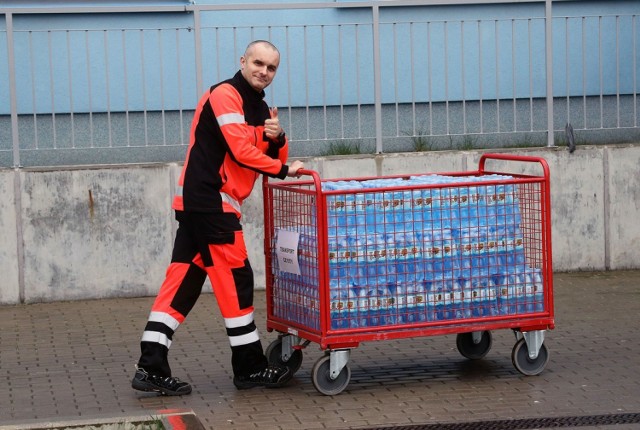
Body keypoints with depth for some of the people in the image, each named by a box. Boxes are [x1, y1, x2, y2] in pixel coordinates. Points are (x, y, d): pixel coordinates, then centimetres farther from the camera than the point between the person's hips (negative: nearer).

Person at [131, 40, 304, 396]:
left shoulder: (260, 108, 19)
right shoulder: (225, 95, -10)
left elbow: (274, 159, 18)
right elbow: (242, 151, -19)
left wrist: (278, 138, -3)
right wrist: (283, 171, -10)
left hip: (200, 205, 9)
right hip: (211, 201, -9)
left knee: (183, 283, 4)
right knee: (236, 281, -2)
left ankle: (152, 368, 3)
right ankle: (250, 367, 7)